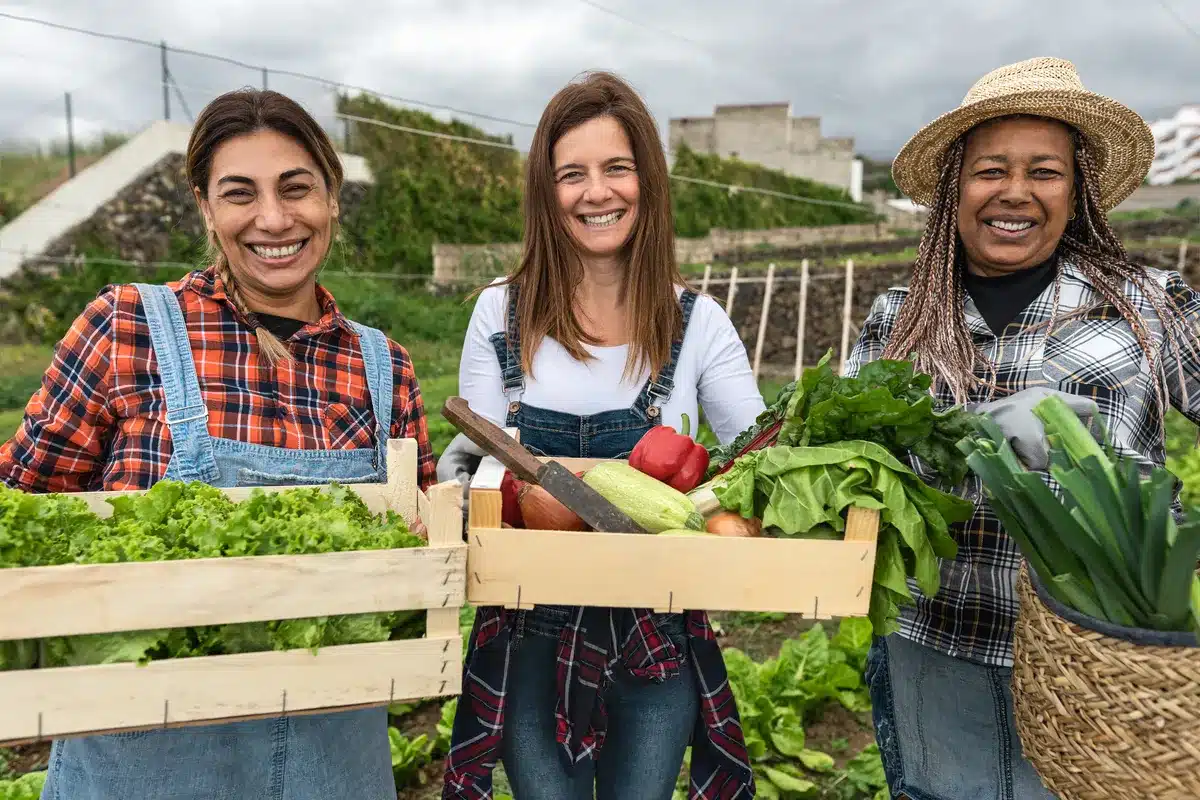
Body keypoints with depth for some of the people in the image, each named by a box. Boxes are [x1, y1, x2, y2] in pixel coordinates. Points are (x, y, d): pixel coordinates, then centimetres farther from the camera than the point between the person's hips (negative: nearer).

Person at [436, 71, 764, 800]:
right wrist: (456, 481, -23)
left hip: (658, 643, 1)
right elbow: (473, 459, -1)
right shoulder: (501, 315, -4)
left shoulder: (696, 323, -4)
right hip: (531, 637, 0)